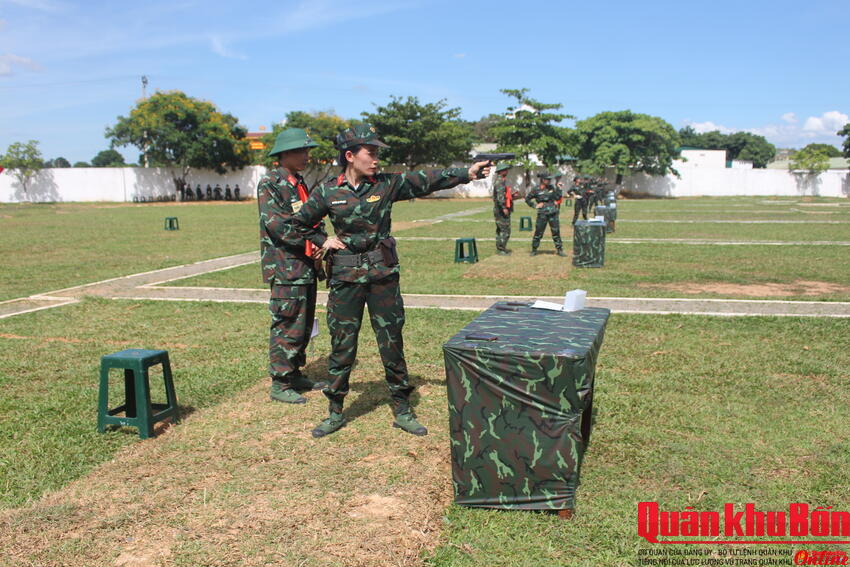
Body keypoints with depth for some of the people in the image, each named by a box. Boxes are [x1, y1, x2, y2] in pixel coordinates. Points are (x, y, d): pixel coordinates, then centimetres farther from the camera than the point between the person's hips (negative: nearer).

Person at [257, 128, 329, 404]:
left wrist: (322, 242, -2)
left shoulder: (299, 184, 17)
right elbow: (278, 225, -20)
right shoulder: (270, 184, -10)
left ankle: (295, 375, 27)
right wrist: (319, 241, -21)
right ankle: (280, 384, 6)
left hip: (306, 267, 9)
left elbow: (312, 219, 20)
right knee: (287, 326, -4)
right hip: (285, 268, -9)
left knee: (304, 325, 14)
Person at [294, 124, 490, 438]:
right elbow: (299, 223, 12)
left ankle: (402, 411, 19)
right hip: (345, 279, -1)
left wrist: (467, 172, -18)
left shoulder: (387, 184, 0)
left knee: (392, 344, 6)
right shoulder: (328, 191, -1)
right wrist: (323, 242, 1)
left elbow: (429, 179, -9)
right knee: (341, 347, 8)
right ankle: (335, 413, 23)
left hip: (383, 275, 1)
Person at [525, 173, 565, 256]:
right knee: (538, 232, 1)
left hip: (553, 213, 3)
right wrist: (535, 205, -2)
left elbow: (558, 196, 14)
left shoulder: (552, 188, 8)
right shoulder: (536, 190, -4)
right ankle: (534, 250, 15)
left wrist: (558, 188, 3)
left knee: (556, 232, 5)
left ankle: (560, 250, 13)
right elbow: (527, 199, 4)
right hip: (542, 214, -3)